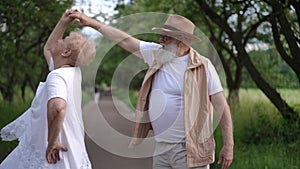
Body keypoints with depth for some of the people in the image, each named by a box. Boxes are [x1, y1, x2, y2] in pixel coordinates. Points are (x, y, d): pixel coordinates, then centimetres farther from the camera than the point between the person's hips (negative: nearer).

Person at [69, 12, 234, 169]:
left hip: (190, 149, -6)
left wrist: (228, 146, -11)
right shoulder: (157, 53, 8)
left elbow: (221, 105, -8)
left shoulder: (203, 66, -8)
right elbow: (125, 40, 14)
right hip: (161, 147, 6)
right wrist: (92, 22, 16)